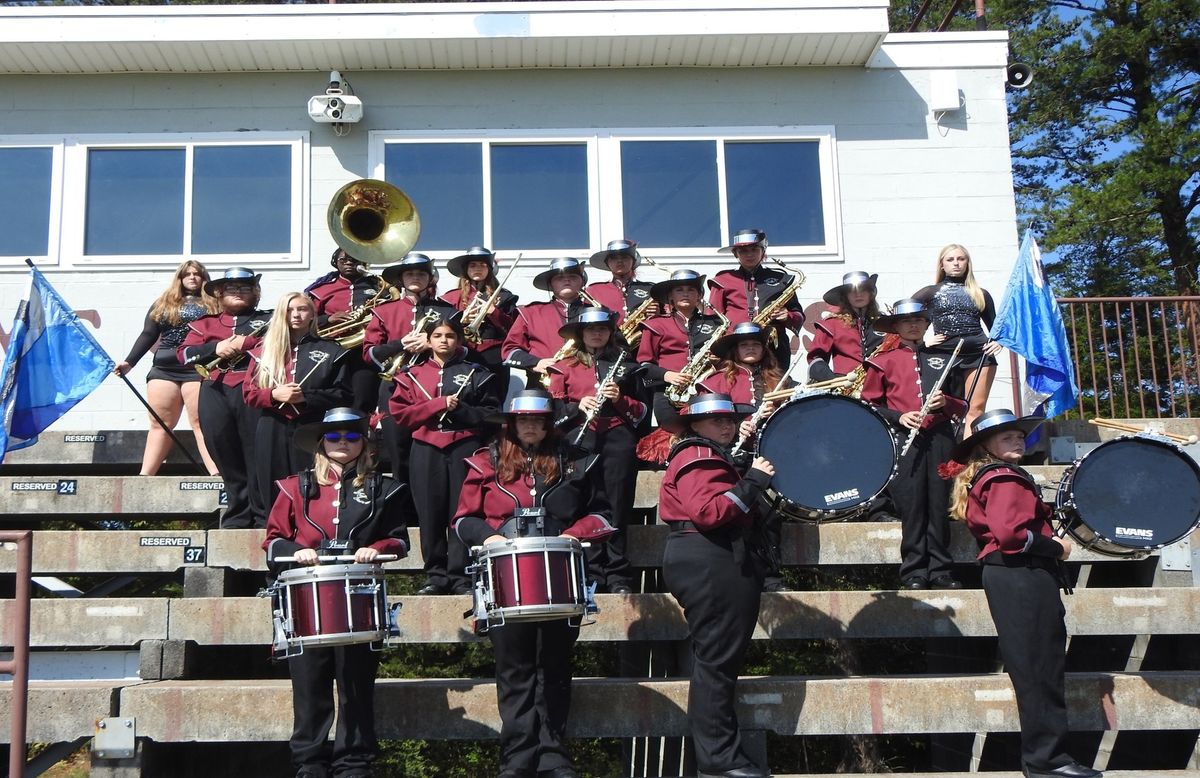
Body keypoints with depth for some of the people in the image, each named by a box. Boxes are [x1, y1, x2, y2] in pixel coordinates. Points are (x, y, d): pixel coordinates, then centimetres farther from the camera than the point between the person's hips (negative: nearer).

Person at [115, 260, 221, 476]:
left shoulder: (213, 304, 9)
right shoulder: (163, 304, 16)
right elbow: (148, 335, 14)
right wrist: (129, 362, 4)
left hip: (198, 370, -3)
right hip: (164, 369, 3)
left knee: (201, 422, -11)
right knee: (160, 423, 5)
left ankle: (216, 473, -19)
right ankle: (145, 474, 4)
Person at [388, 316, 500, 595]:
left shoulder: (475, 373, 10)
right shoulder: (412, 375, 13)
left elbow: (491, 412, 4)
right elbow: (400, 414, 2)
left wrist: (459, 410, -11)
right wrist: (438, 405, -8)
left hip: (464, 447, -2)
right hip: (425, 449, 2)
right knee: (430, 514, 2)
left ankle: (461, 577, 0)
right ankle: (436, 575, 10)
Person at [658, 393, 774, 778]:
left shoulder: (712, 457, 25)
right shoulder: (699, 458, -10)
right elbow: (708, 512, -25)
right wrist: (753, 482, -20)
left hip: (719, 567, 12)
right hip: (711, 567, -12)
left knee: (718, 658, 12)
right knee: (718, 658, -9)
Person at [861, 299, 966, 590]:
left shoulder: (941, 360, 18)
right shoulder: (884, 360, 9)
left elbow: (963, 405, 18)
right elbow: (870, 405, 6)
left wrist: (946, 402, -4)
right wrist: (899, 417, -9)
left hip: (939, 438, 2)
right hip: (904, 439, -2)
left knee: (939, 506, 1)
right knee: (912, 506, -4)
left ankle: (940, 571, 7)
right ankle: (914, 573, 1)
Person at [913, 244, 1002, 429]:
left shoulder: (981, 294, 16)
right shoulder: (930, 292, 10)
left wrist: (998, 341, 1)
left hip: (979, 354, 2)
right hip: (944, 356, -1)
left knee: (976, 410, -6)